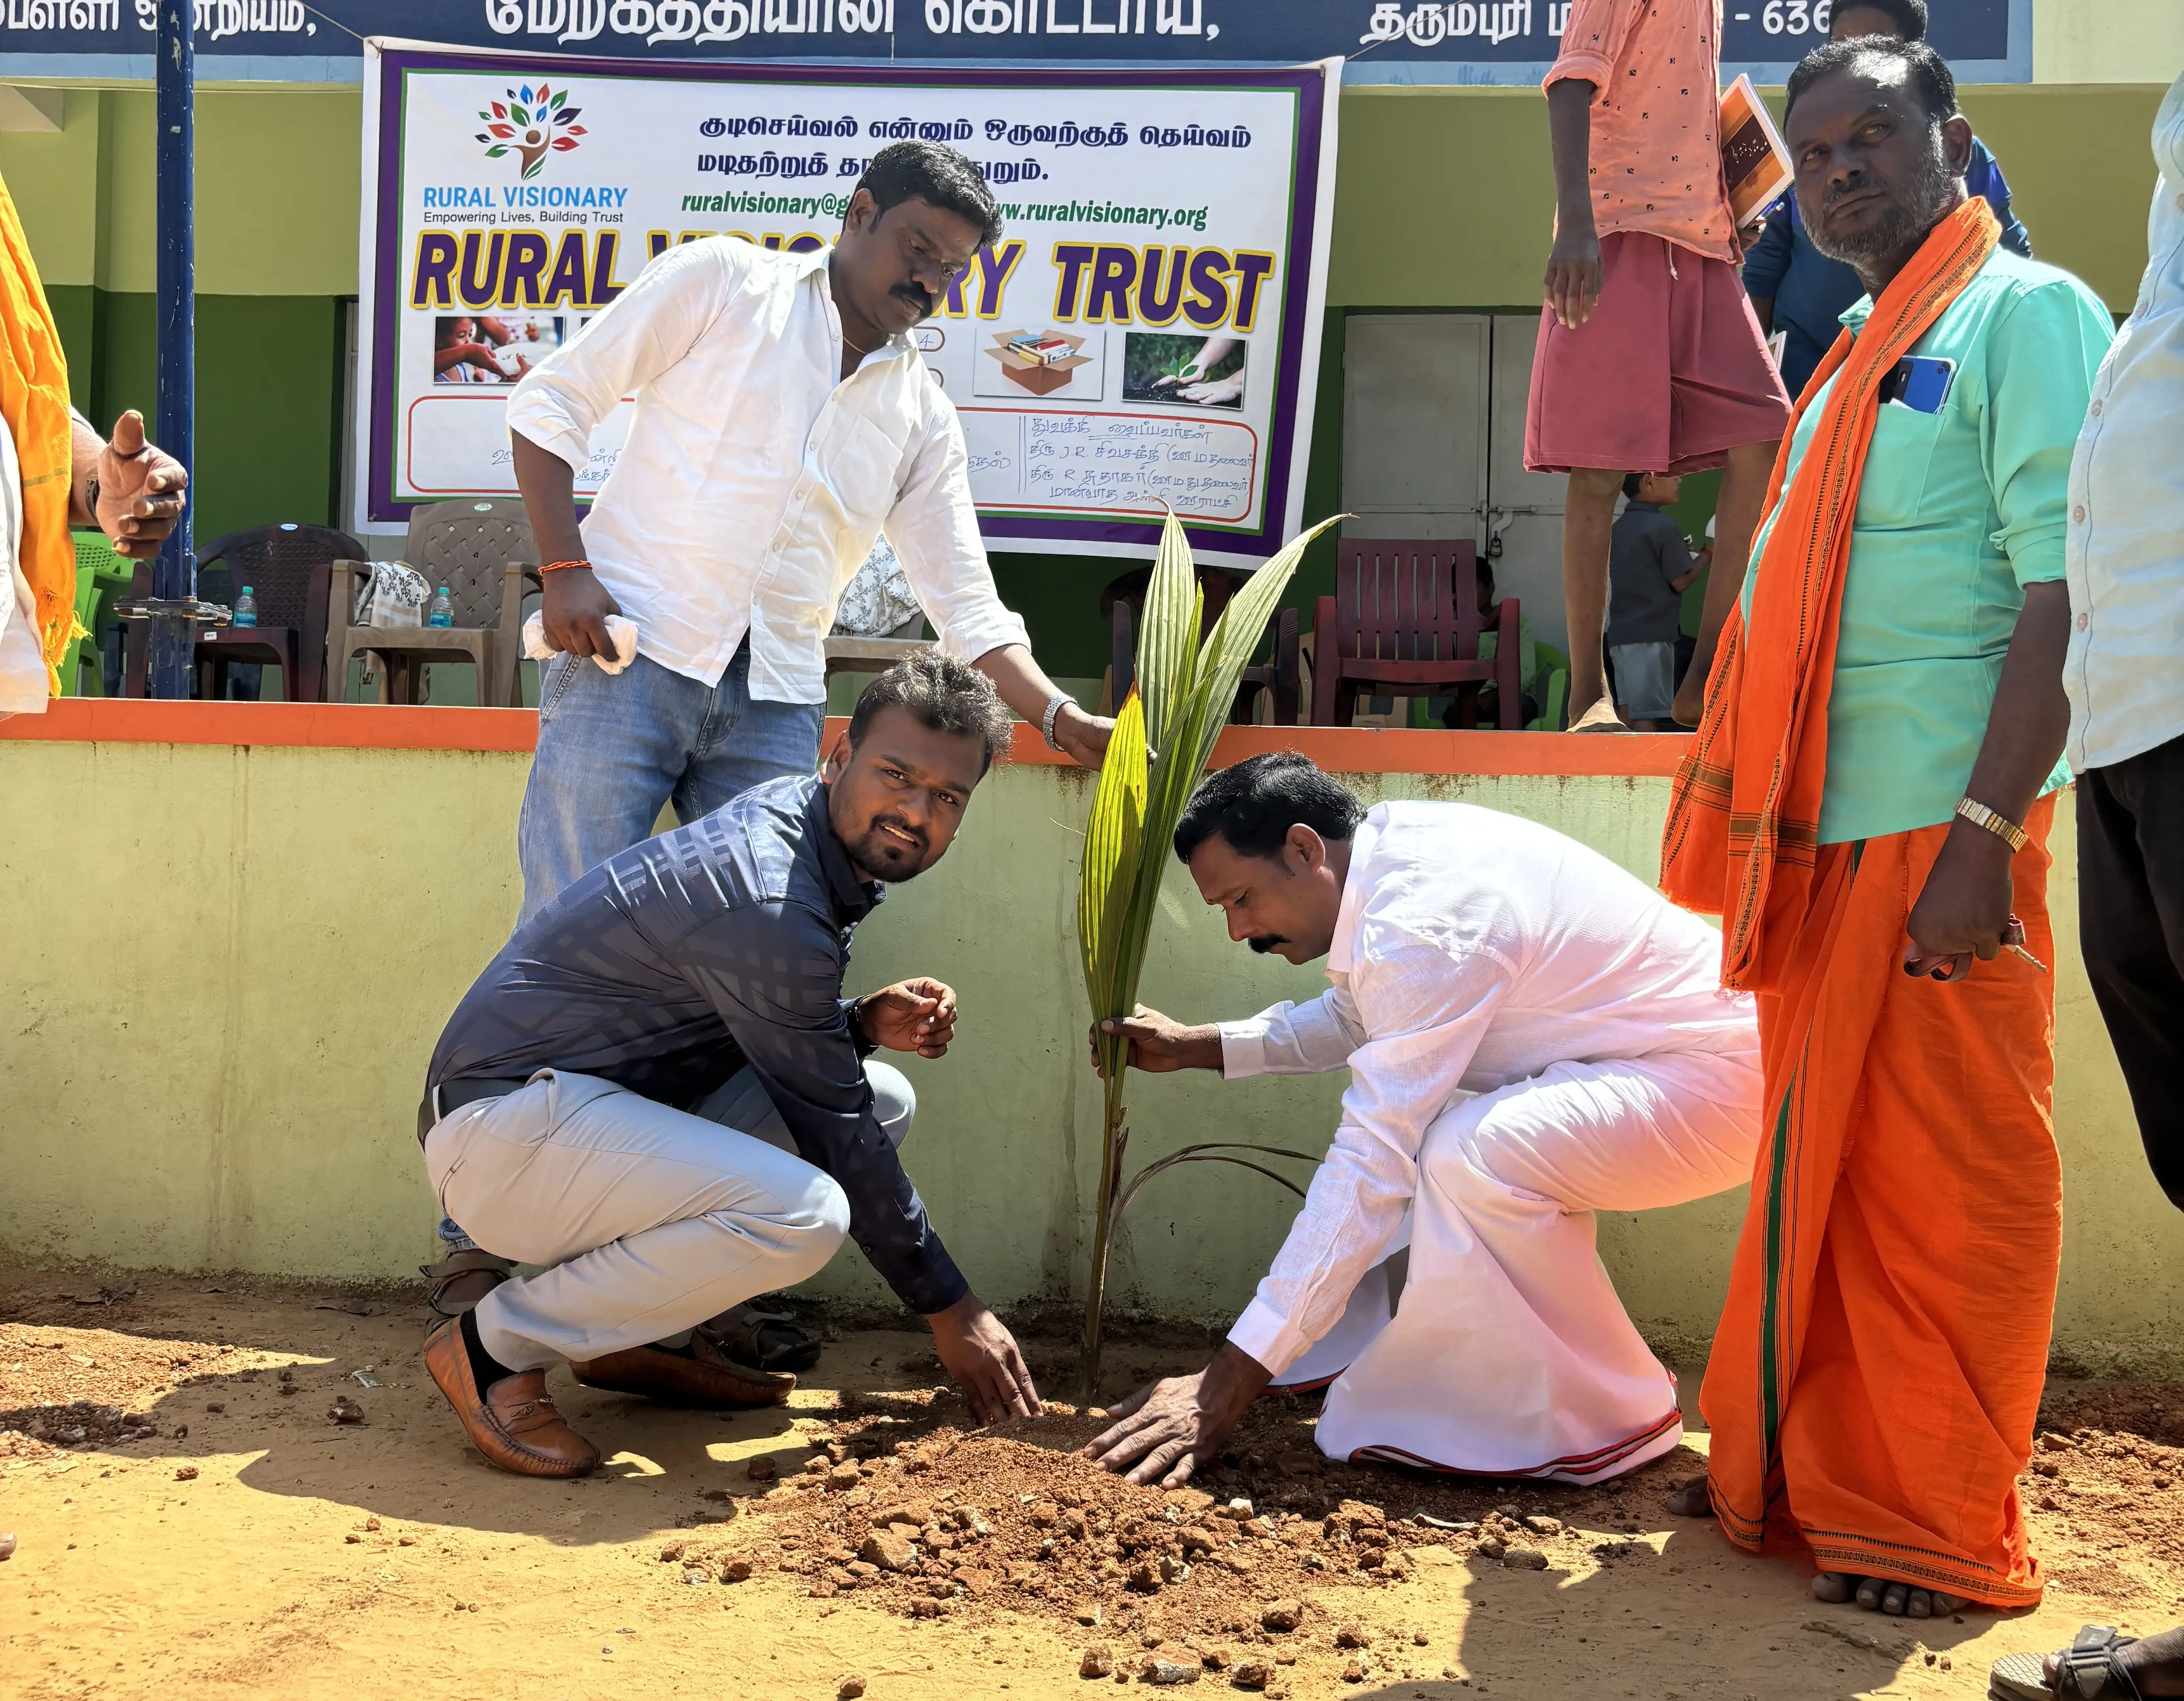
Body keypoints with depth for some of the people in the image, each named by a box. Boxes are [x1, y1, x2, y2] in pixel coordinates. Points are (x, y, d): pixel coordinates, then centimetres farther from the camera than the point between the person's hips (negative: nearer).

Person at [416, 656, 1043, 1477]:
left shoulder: (793, 819, 5)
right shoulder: (768, 902, -24)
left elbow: (766, 1029, 17)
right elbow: (833, 1132, -17)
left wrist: (863, 1022, -4)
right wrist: (951, 1310, -8)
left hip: (604, 1109, 10)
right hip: (503, 1125, -10)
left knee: (883, 1099, 8)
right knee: (802, 1212, -31)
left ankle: (653, 1337, 10)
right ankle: (499, 1344, -12)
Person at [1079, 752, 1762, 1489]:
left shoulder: (1421, 926, -28)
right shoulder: (1391, 845, 3)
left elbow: (1372, 1166, -31)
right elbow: (1349, 1022, 24)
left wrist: (1229, 1383, -30)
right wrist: (1194, 1046, 16)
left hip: (1721, 1075, -10)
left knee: (1472, 1155, -31)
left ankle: (1616, 1415, -11)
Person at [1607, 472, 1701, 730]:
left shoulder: (1620, 526, 14)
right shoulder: (1663, 527, -11)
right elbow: (1680, 582, -9)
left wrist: (1680, 551, 20)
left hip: (1620, 633, 8)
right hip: (1651, 636, -8)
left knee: (1628, 707, 9)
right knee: (1647, 714, -8)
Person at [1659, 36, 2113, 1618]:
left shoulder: (2026, 315, -5)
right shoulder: (1857, 361, 21)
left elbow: (2070, 593, -15)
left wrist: (1986, 835, -22)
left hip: (1942, 836, -8)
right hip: (1826, 838, 8)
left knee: (1943, 1186, -2)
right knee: (1823, 1173, 14)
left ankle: (1941, 1531, 9)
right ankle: (1801, 1473, 26)